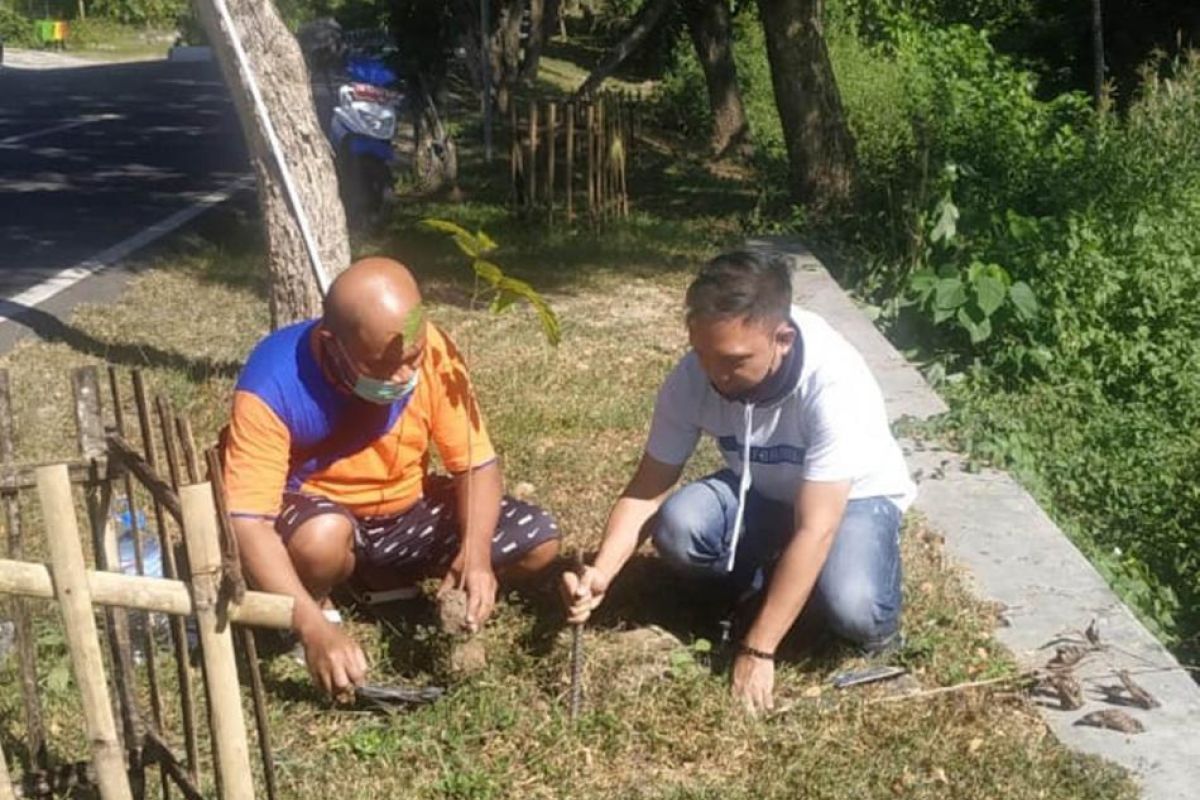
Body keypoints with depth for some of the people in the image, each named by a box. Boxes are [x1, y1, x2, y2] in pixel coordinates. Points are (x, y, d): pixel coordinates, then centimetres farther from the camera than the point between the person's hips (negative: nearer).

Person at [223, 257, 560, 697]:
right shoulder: (273, 385, -32)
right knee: (322, 539, -39)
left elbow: (476, 464, -14)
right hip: (319, 515, -4)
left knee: (539, 541, -10)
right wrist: (314, 628, -45)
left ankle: (387, 578, 9)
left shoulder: (432, 350, -22)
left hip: (407, 510, 4)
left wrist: (475, 552, -32)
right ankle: (317, 607, -2)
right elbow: (247, 522, -34)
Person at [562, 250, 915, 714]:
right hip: (764, 493, 4)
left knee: (854, 610, -34)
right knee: (676, 528, -27)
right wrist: (601, 573, -33)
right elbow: (646, 489, -14)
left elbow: (815, 529, -36)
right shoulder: (693, 377, -23)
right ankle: (765, 581, 4)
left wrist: (757, 651, -36)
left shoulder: (832, 382, -36)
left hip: (854, 495, -4)